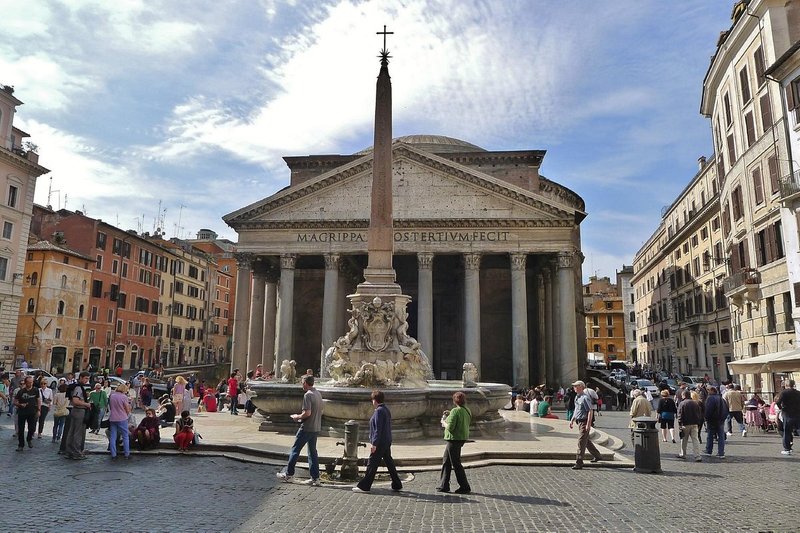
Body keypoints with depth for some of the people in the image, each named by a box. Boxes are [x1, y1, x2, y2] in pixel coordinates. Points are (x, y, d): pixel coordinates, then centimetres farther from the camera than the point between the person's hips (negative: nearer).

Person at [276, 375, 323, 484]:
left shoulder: (308, 395, -16)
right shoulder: (318, 394, 10)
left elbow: (307, 413, -24)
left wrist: (297, 417, -6)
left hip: (307, 428, -8)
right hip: (316, 428, 8)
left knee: (295, 449, 5)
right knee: (313, 452, 11)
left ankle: (288, 474, 13)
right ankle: (315, 478, 10)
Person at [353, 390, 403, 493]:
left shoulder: (379, 411, -16)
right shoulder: (386, 410, 12)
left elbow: (378, 429, -21)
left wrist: (374, 444, -20)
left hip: (380, 443, -9)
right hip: (387, 442, 9)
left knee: (372, 465, -3)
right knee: (389, 463, 14)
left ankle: (364, 486, 3)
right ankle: (397, 485, 19)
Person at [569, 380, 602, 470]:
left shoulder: (585, 398, -18)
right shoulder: (577, 397, 11)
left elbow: (590, 411, -20)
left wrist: (588, 424, -24)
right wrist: (572, 420, 20)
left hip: (584, 422, -10)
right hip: (579, 422, 10)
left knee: (581, 443, -7)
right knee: (586, 441, 21)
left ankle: (579, 463, -2)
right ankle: (596, 455, 39)